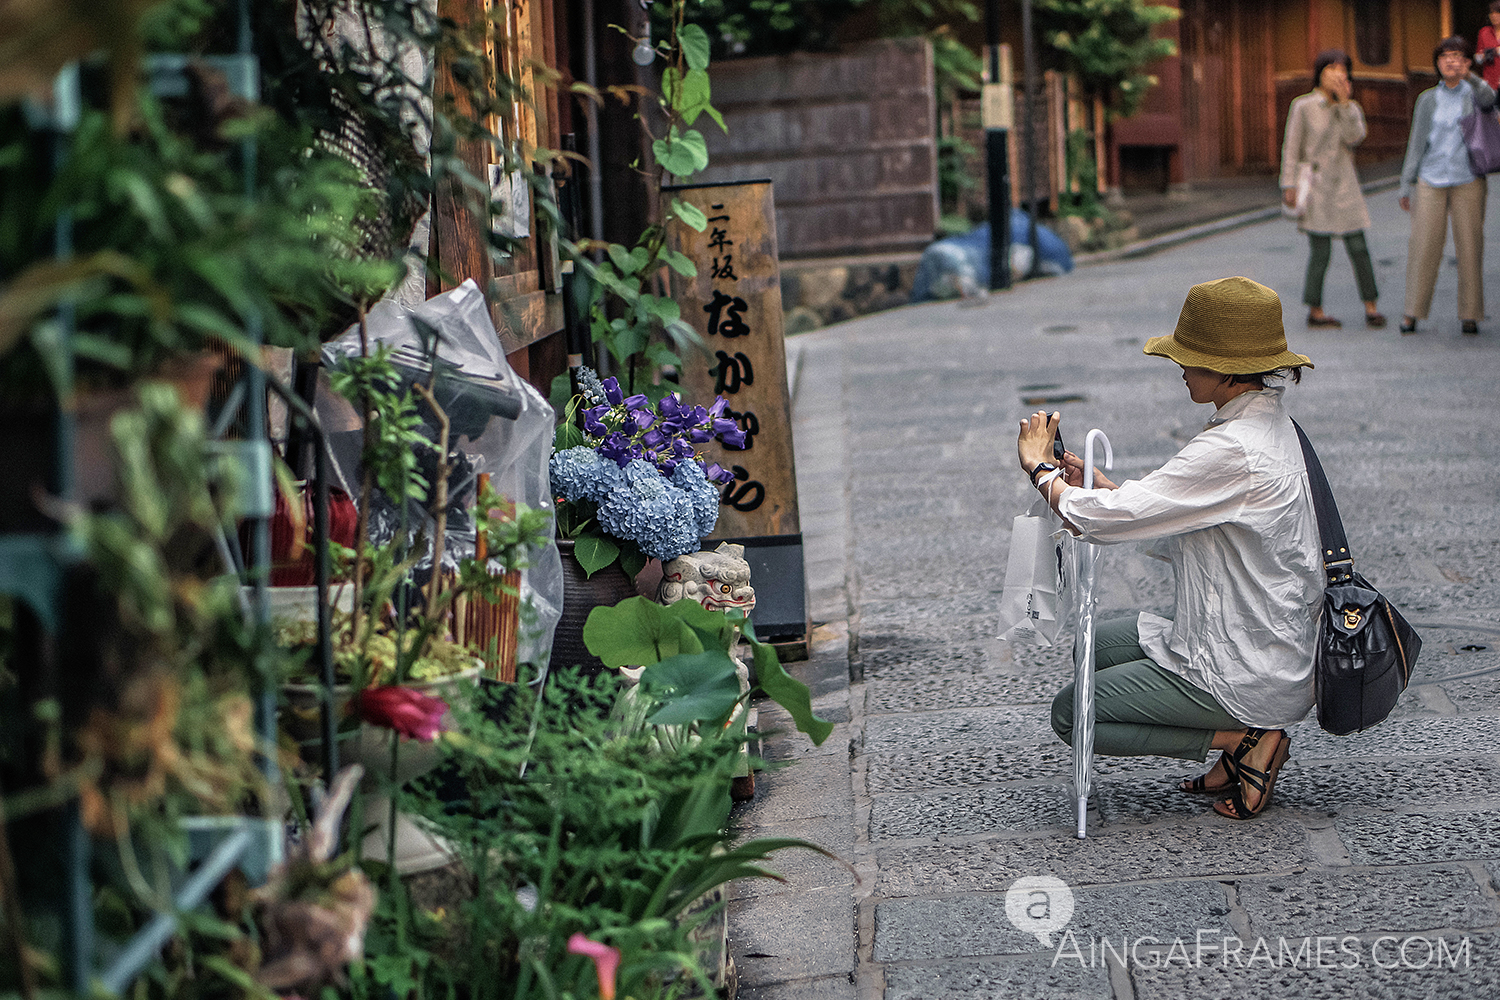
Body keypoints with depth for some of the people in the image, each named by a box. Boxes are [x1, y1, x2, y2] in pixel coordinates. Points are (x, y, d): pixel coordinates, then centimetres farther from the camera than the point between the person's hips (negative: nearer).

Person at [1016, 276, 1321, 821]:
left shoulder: (1233, 451, -26)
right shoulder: (1273, 427, 6)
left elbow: (1103, 518, -24)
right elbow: (1178, 519, 15)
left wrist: (1040, 467, -6)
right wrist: (1097, 482, 5)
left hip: (1248, 680, -10)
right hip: (1282, 654, 10)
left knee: (1070, 714, 2)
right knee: (1097, 644, 24)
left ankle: (1247, 741, -2)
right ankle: (1245, 737, 13)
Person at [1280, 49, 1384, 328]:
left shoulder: (1351, 108, 9)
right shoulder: (1303, 106, -3)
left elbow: (1354, 137, -11)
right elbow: (1291, 148, -3)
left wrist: (1344, 100, -16)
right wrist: (1289, 185, -9)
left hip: (1344, 186, 4)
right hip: (1314, 185, -4)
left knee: (1358, 248, -2)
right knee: (1321, 251, -5)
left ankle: (1371, 308, 5)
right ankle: (1315, 310, 7)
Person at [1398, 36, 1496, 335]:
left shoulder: (1474, 93, 2)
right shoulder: (1427, 100, 8)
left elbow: (1488, 99, -24)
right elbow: (1416, 144, 10)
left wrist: (1471, 77, -42)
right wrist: (1406, 186, 5)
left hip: (1468, 182, -1)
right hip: (1431, 181, 1)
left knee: (1470, 246, 0)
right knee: (1423, 246, -4)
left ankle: (1470, 314, 7)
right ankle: (1412, 312, 2)